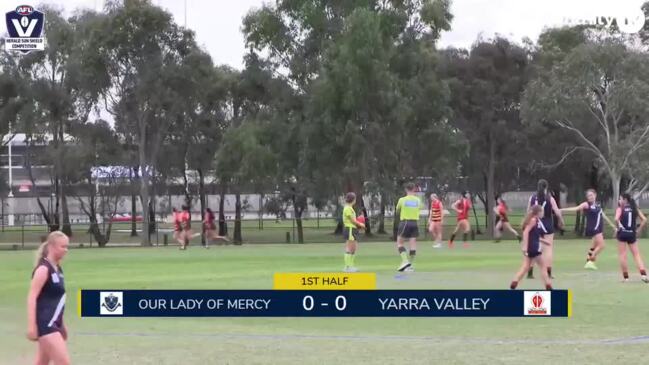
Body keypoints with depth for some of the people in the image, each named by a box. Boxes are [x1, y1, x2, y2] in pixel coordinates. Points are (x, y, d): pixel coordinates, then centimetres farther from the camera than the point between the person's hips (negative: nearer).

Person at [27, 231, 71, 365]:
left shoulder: (57, 269, 13)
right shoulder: (43, 269, -13)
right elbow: (32, 297, -18)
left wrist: (61, 325, 25)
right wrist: (31, 326, -24)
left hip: (53, 323, 9)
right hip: (45, 323, -9)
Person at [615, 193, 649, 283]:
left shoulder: (620, 209, -4)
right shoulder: (635, 209, 9)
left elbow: (616, 219, -22)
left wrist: (619, 226, -6)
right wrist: (639, 229, 7)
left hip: (622, 233, -3)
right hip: (632, 234, 4)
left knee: (622, 255, 4)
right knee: (636, 255, 7)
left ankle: (625, 276, 5)